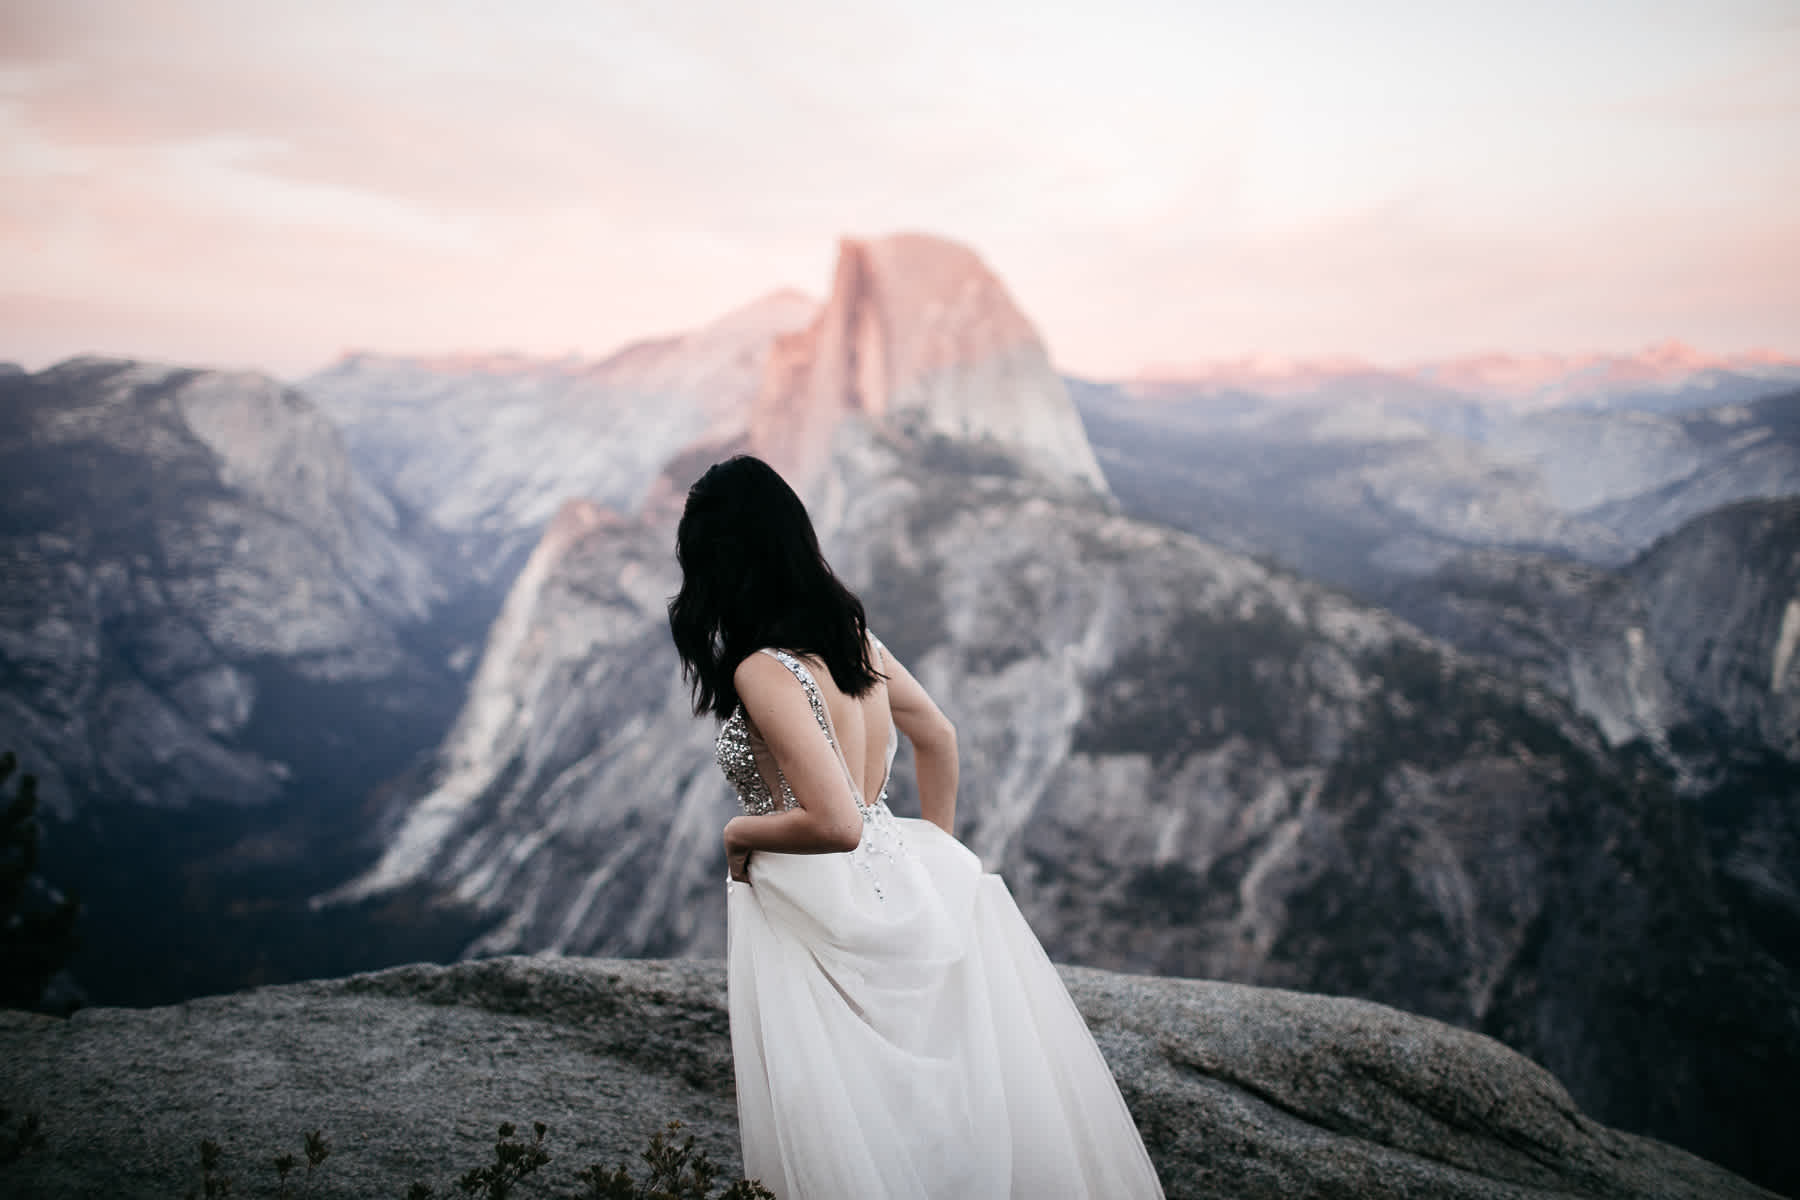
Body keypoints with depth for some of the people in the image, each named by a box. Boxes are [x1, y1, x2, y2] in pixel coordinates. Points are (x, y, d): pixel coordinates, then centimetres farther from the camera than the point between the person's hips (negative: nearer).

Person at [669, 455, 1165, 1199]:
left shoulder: (763, 671, -22)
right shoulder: (849, 630, 2)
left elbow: (835, 824, -28)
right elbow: (938, 738, 15)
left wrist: (740, 833, -10)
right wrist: (934, 851, 24)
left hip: (829, 920, -8)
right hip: (900, 884, 8)